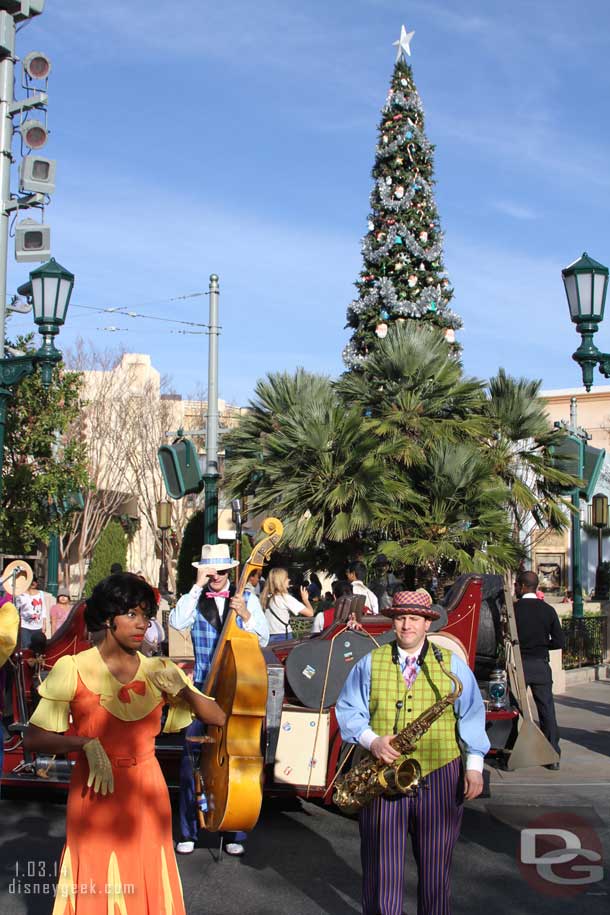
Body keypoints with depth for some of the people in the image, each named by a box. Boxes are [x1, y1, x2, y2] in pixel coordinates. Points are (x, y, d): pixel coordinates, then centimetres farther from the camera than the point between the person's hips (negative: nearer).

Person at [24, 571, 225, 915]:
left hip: (147, 796, 3)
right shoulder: (74, 669, -8)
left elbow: (218, 718, 2)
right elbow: (34, 739, -10)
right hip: (95, 794, -3)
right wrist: (86, 744, -24)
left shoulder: (159, 671, 2)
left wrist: (183, 690, -14)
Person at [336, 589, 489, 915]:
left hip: (438, 778, 0)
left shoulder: (452, 664, 7)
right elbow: (347, 710, 6)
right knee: (381, 862, 3)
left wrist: (474, 765, -2)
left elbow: (472, 715, 6)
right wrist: (371, 740, -12)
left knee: (435, 863, 6)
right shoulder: (369, 664, 7)